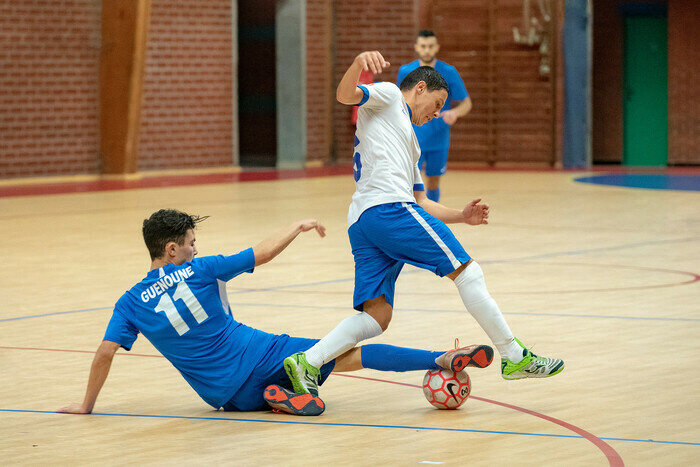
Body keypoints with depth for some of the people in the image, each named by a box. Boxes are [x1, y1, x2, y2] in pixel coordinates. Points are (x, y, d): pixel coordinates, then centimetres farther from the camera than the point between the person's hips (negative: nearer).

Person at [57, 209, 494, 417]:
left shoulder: (131, 302, 0)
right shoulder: (199, 270, -6)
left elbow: (105, 352, -6)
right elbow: (263, 253, -2)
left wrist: (87, 404, 6)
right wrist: (298, 226, 14)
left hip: (228, 393, 3)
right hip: (258, 354, -3)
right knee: (351, 354, 2)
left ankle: (277, 396, 1)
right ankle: (442, 360, -3)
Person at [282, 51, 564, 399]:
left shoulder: (410, 145, 36)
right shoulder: (387, 96, 12)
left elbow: (419, 202, 33)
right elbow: (345, 95, -8)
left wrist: (460, 216, 22)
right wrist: (359, 64, -28)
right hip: (388, 207, -10)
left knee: (376, 316, -2)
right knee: (466, 270, -6)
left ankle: (307, 362, -16)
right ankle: (514, 358, -4)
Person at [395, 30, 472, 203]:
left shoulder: (449, 72, -5)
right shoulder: (405, 72, -1)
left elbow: (466, 103, -2)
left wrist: (455, 112, -24)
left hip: (438, 141, 1)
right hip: (412, 141, -1)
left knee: (433, 183, 11)